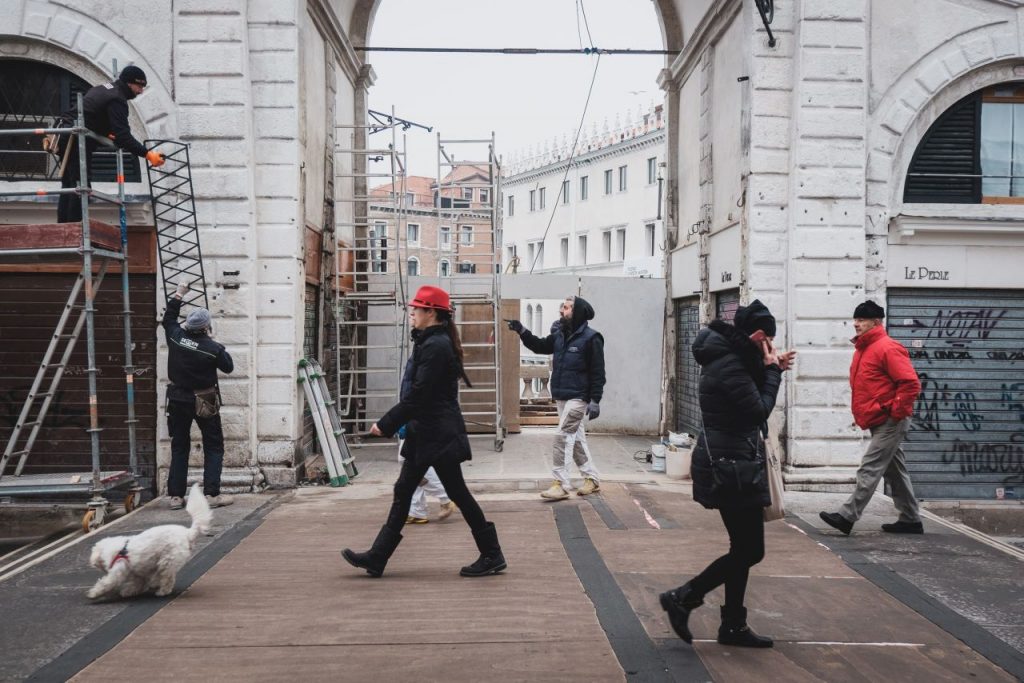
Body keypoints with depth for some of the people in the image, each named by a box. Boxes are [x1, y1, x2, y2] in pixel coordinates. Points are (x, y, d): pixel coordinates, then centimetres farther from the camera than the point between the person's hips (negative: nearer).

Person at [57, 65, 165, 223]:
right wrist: (147, 154, -27)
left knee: (69, 186, 13)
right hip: (77, 140, -10)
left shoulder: (104, 88, 19)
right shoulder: (117, 99, -13)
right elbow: (123, 136, -22)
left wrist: (105, 134, 32)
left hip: (68, 138, 10)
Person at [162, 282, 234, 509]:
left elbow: (169, 317, 15)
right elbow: (228, 367, -2)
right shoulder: (212, 348, -17)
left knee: (179, 447, 12)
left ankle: (176, 496, 11)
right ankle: (212, 494, 0)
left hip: (178, 400, 4)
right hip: (204, 403, -4)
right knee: (214, 447, 6)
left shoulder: (175, 336, -6)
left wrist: (178, 295, 25)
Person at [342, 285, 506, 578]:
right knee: (403, 491, 10)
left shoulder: (435, 346, -19)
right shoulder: (430, 342, 13)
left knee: (457, 493, -1)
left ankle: (492, 556, 11)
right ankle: (377, 558, 14)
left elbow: (417, 395, -22)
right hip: (425, 433, 10)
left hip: (438, 435, -10)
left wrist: (385, 424, -15)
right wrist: (391, 423, 14)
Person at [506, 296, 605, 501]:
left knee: (562, 437, -11)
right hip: (561, 397, 8)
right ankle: (592, 478, 25)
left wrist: (595, 400, -19)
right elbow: (541, 346, 21)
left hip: (578, 398, -8)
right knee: (576, 438, 14)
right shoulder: (560, 334, 8)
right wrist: (521, 331, 7)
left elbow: (597, 372, -15)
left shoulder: (591, 338, -15)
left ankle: (561, 484, -5)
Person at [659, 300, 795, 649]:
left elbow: (750, 396, 20)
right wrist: (772, 370, -6)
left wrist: (770, 369, 9)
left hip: (731, 464, 11)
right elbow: (759, 410, -16)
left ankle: (734, 626, 22)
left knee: (744, 548, 15)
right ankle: (683, 597, 3)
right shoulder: (729, 365, -19)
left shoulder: (730, 358, 13)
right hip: (731, 466, -11)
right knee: (750, 550, -4)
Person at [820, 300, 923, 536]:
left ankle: (847, 516, -10)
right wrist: (862, 413, 17)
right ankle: (911, 520, 22)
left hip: (889, 422, -10)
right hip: (879, 422, 10)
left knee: (869, 469, -10)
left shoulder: (887, 348, -15)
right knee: (894, 471, 14)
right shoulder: (863, 349, 14)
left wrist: (895, 413, -19)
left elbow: (911, 383, -20)